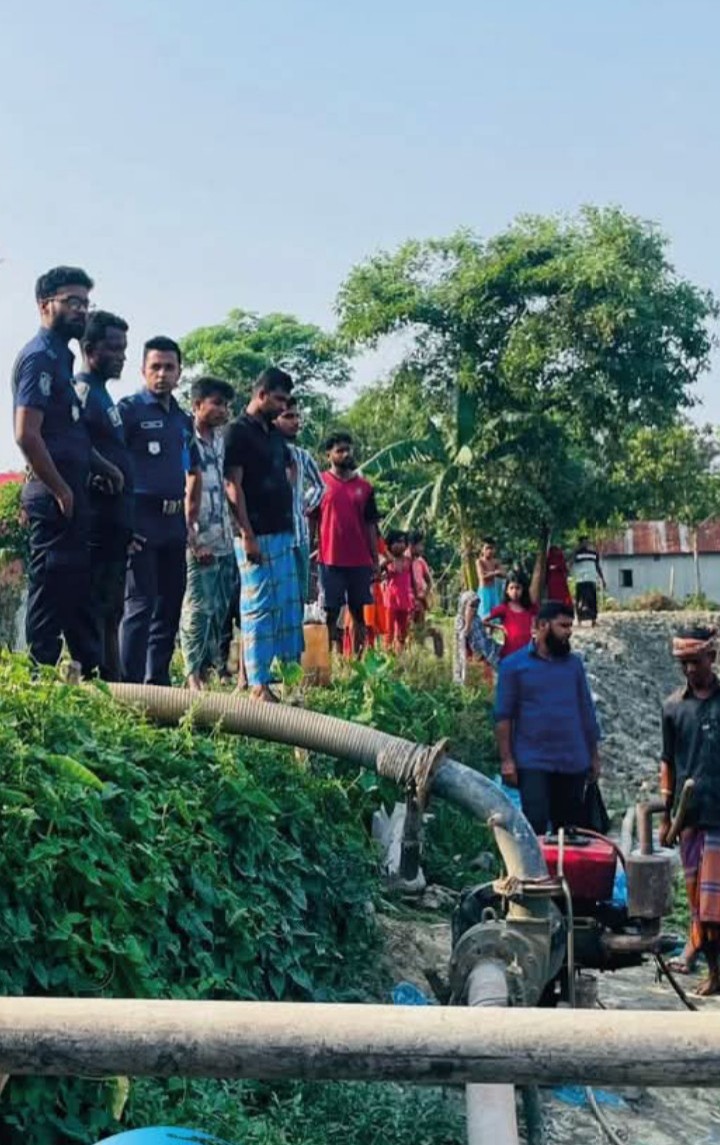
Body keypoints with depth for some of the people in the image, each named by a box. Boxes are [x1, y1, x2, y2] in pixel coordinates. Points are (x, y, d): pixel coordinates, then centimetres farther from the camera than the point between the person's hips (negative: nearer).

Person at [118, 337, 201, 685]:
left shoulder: (183, 419, 17)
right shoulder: (129, 409, -3)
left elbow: (194, 472, 26)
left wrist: (191, 519, 18)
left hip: (174, 523, 7)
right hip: (142, 519, -7)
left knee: (170, 604, 10)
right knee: (141, 603, -10)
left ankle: (158, 680, 18)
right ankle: (130, 683, -6)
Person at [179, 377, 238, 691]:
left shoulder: (221, 439, 13)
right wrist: (194, 540, -16)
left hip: (225, 539, 7)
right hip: (200, 541, -7)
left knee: (220, 608, 10)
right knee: (198, 609, -2)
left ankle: (210, 665, 21)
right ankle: (193, 674, 6)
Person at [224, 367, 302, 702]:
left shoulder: (274, 433, 16)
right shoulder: (238, 432, -7)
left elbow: (289, 468, 33)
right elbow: (233, 486, -13)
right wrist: (247, 535, -19)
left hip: (283, 533, 9)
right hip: (257, 536, -8)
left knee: (289, 605, 11)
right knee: (259, 607, -7)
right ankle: (258, 684, -3)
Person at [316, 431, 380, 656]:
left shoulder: (364, 487, 10)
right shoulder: (320, 483, 2)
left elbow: (370, 526, 11)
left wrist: (375, 561, 7)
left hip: (360, 562, 3)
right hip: (330, 561, -3)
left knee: (360, 614, 7)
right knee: (330, 613, 0)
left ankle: (358, 658, 14)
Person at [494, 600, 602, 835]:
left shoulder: (574, 663, 10)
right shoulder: (513, 665, -2)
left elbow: (586, 711, 13)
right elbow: (503, 716, -4)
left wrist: (594, 755, 11)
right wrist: (506, 759, -10)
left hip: (573, 762, 4)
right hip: (533, 762, -4)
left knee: (570, 828, 10)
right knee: (535, 824, -9)